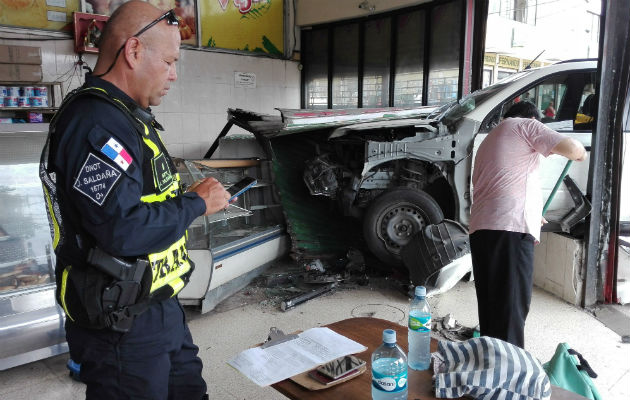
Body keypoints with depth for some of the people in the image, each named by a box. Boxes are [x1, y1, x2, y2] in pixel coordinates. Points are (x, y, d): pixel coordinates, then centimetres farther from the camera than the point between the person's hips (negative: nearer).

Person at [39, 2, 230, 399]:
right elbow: (124, 230, -31)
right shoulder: (95, 121, -23)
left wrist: (190, 195, 5)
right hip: (122, 325, -10)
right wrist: (196, 203, -18)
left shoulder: (127, 116, 11)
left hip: (162, 306, 10)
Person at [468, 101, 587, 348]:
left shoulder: (488, 142, 33)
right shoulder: (525, 125, 9)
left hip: (480, 228, 8)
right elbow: (569, 147, -4)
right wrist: (580, 152, 20)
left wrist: (532, 215, 48)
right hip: (511, 229, -8)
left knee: (490, 308, 12)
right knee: (511, 307, -8)